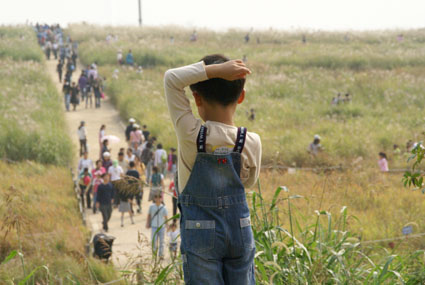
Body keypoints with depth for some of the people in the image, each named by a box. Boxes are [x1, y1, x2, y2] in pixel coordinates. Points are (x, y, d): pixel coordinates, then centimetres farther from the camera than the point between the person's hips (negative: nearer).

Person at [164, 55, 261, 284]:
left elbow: (172, 78, -14)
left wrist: (215, 70, -18)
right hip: (240, 231, 2)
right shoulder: (251, 143, -10)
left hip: (200, 233, -2)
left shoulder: (191, 136, -16)